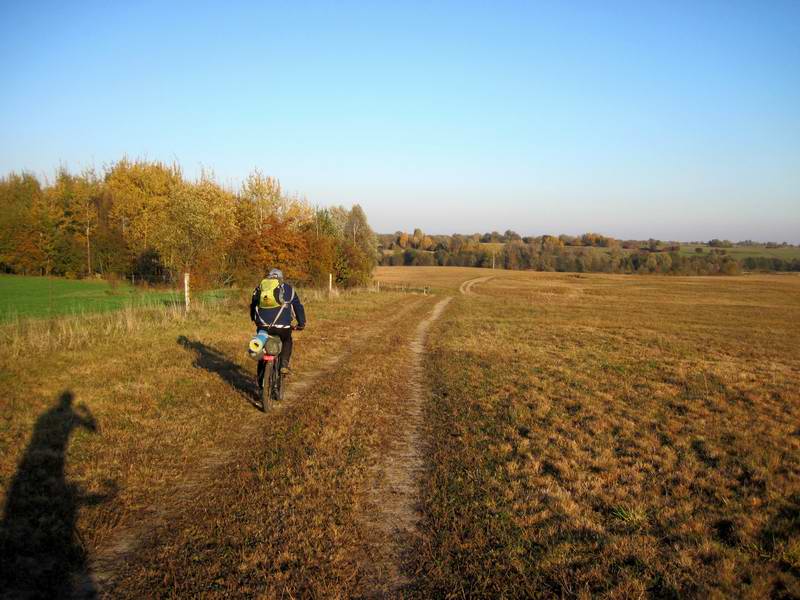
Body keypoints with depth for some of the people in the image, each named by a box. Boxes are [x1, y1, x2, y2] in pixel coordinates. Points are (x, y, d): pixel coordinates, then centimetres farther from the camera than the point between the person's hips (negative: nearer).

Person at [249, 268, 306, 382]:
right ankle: (284, 365, 11)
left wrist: (254, 320, 46)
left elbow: (252, 306, 30)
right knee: (287, 341, 29)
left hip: (263, 326, 2)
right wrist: (301, 323, 24)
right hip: (282, 326, -2)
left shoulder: (259, 288, 19)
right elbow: (298, 306, 14)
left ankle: (260, 380, 21)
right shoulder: (287, 288, 12)